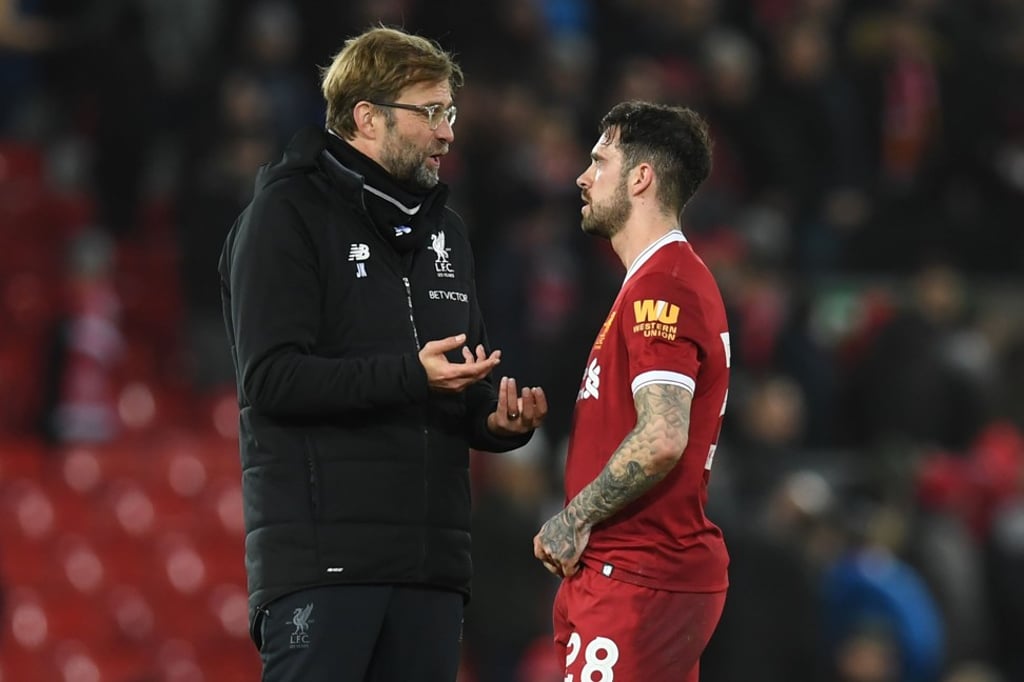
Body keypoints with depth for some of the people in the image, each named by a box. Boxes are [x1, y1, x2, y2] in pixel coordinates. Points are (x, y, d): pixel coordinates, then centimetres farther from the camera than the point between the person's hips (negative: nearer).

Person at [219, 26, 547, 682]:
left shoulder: (445, 230, 21)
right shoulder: (289, 214, -2)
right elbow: (271, 376, -13)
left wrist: (498, 419, 3)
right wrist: (409, 376, -22)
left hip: (431, 557, 7)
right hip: (322, 554, -7)